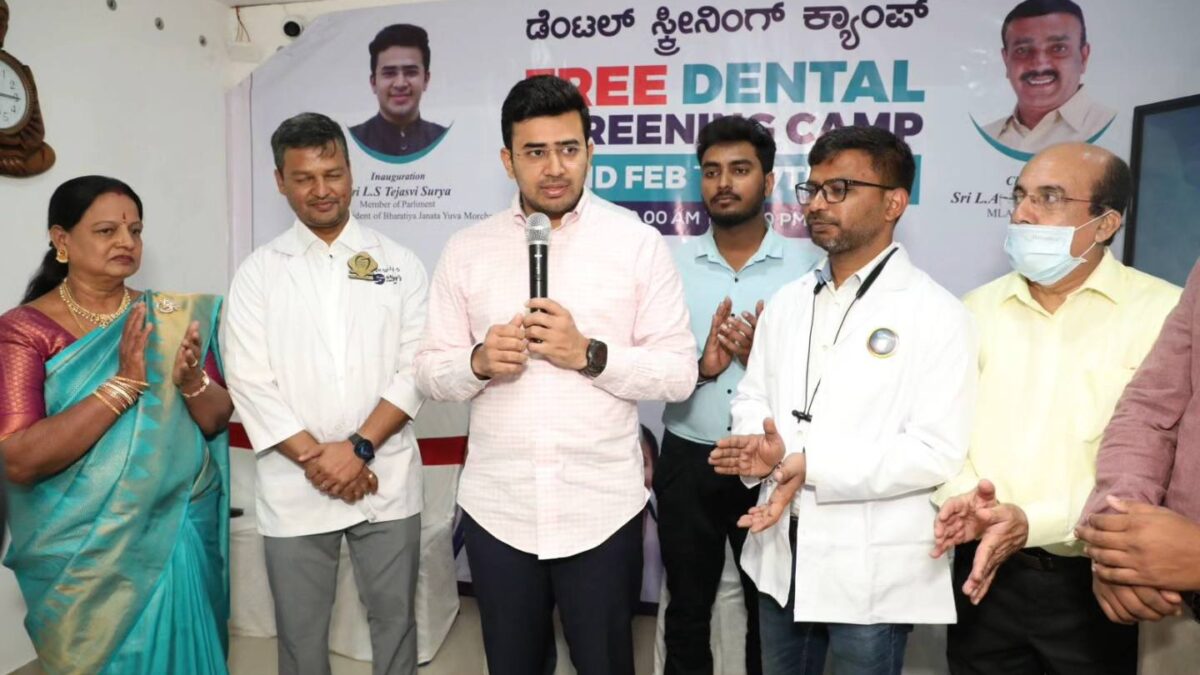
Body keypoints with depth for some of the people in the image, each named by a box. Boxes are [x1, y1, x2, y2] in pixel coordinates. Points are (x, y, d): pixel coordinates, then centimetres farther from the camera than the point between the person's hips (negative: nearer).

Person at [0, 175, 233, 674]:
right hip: (82, 552, -2)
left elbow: (218, 420, 1)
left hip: (181, 534, 3)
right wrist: (124, 383, -25)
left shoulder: (172, 317, 0)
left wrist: (191, 381, -20)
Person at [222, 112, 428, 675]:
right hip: (293, 487, 0)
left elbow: (416, 368, -3)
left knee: (394, 619, 12)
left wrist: (359, 447, -13)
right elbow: (250, 382, -4)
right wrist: (315, 458, -11)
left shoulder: (399, 264, 3)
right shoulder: (258, 272, 2)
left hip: (387, 480, 0)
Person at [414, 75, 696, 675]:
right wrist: (478, 362, -17)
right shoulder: (466, 249, 2)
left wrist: (590, 354, -20)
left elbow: (680, 372, -6)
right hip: (496, 509, 3)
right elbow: (430, 370, 4)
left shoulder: (639, 243, -5)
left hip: (602, 509, -2)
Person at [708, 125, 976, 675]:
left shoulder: (937, 314, -11)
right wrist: (762, 446, -14)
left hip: (872, 573, -5)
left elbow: (938, 453, -18)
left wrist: (813, 464, -23)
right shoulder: (787, 303, 9)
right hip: (781, 557, 6)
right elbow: (752, 397, 9)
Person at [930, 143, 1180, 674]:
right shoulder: (978, 307, 6)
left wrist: (1032, 522, -23)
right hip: (985, 574, 3)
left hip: (1095, 585, -3)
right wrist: (960, 496, -17)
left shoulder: (1166, 311, -7)